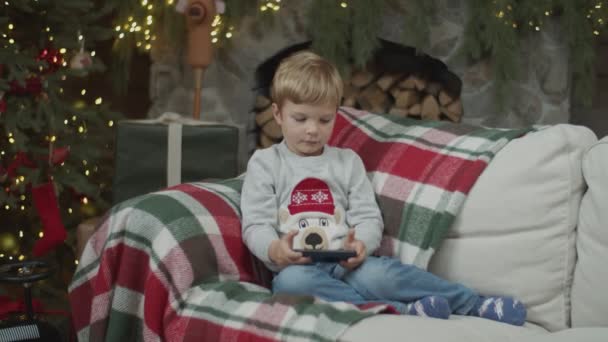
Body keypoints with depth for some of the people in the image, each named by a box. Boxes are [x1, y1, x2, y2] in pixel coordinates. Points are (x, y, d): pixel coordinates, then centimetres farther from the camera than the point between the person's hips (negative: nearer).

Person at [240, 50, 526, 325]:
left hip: (346, 264, 1)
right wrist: (275, 250, -23)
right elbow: (256, 225, 1)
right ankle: (402, 309, -37)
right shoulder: (264, 163, 9)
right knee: (291, 281, -38)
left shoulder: (347, 162, 15)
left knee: (377, 274, -34)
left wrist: (360, 243, -18)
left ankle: (475, 304, -24)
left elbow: (369, 218, 7)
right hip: (297, 266, -1)